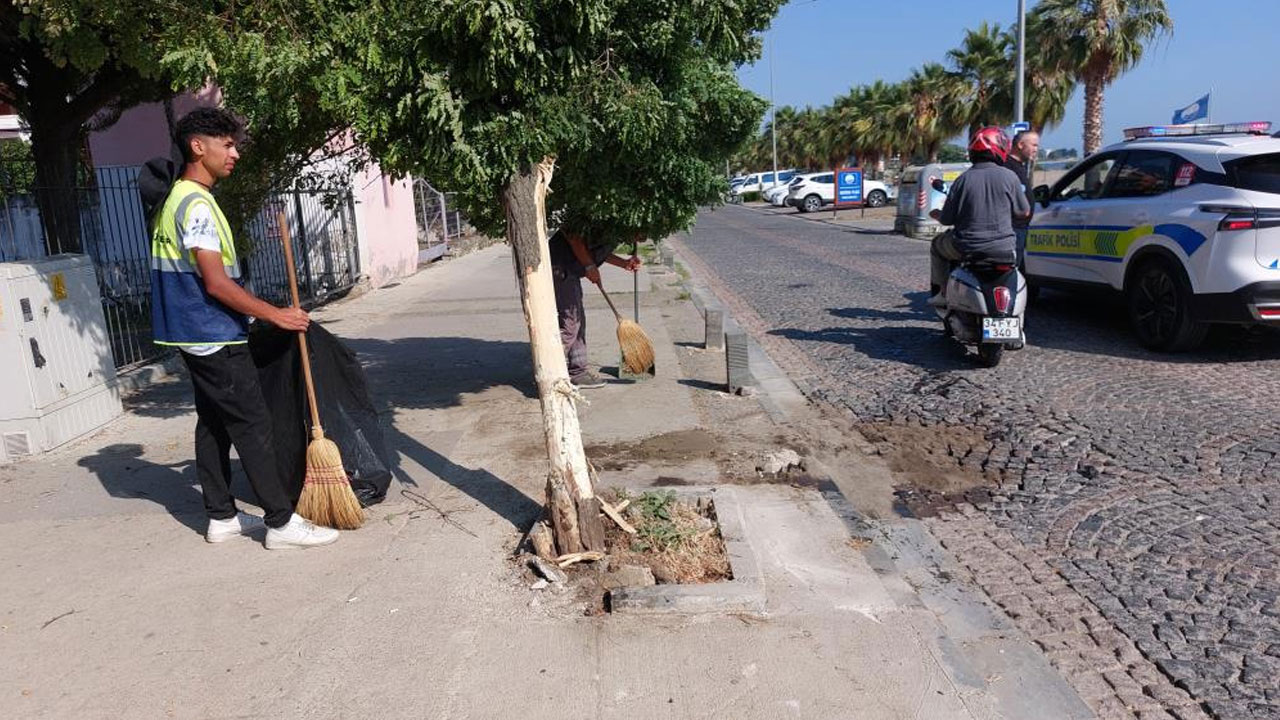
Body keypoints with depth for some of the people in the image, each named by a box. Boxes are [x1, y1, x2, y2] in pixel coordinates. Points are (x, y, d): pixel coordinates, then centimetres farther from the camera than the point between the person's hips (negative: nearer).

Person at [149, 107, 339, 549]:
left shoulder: (173, 201, 15)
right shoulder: (197, 204, -18)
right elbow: (216, 282, -23)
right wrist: (275, 315, -17)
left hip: (194, 334, 10)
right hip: (216, 338, -10)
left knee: (213, 423, 13)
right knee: (253, 425, -7)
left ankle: (221, 517, 21)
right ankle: (281, 522, -2)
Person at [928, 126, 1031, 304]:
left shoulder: (963, 180, -5)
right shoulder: (1009, 176, -4)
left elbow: (947, 219, -1)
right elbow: (1024, 211, 6)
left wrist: (937, 215, 21)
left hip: (967, 248, -1)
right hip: (1002, 249, 1)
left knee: (937, 245, 27)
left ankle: (943, 292, 22)